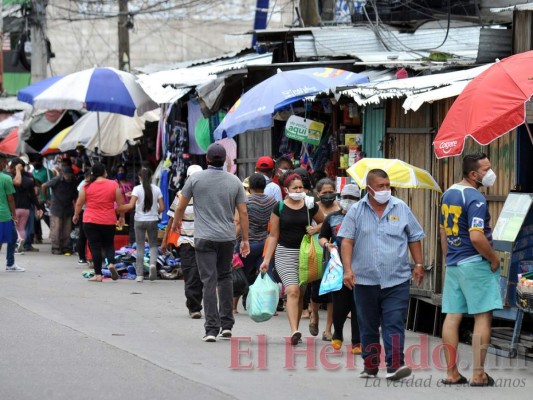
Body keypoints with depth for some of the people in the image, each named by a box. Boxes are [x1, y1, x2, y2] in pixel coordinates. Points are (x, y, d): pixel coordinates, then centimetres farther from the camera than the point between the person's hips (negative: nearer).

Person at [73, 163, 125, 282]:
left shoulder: (87, 186, -3)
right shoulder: (113, 185, -2)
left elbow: (79, 203, 3)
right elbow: (120, 203, 2)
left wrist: (76, 215, 19)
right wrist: (121, 217, 17)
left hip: (90, 221, -1)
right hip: (108, 221, 1)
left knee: (95, 247, 2)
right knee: (109, 244, 17)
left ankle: (98, 274, 0)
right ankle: (111, 263, -10)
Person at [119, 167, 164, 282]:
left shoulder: (137, 189, -7)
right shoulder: (156, 189, 1)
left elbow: (131, 205, -17)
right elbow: (162, 207, -2)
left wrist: (119, 208, -4)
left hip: (139, 221, -1)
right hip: (153, 220, 1)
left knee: (140, 247, 7)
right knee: (153, 245, 14)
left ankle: (140, 274, 6)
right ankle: (153, 263, -16)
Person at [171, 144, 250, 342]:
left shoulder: (196, 178, -3)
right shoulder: (234, 181, 2)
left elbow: (181, 207, 5)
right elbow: (243, 212, 2)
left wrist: (176, 222, 25)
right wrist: (245, 240, 9)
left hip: (204, 238, -2)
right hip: (227, 237, 2)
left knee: (209, 281, -4)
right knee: (225, 277, 18)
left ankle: (212, 329, -10)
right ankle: (226, 324, 16)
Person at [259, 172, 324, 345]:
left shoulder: (310, 206, 3)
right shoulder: (279, 208, 0)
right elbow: (273, 236, 4)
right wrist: (267, 260, 0)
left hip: (305, 254, 3)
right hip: (285, 253, -3)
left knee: (301, 294, 9)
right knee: (292, 291, -18)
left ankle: (295, 331, 20)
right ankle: (294, 331, -26)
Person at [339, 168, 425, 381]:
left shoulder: (401, 208, 6)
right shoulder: (356, 211, 3)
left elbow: (414, 238, 13)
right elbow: (347, 241, 0)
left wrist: (418, 265, 8)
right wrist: (348, 269, -10)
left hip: (397, 280, -1)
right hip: (365, 280, 1)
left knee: (394, 323, -10)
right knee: (368, 326, 9)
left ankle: (395, 365, -15)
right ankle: (370, 366, 19)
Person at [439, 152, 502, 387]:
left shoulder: (448, 194, 11)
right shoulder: (475, 199, -17)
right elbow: (476, 237, -25)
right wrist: (494, 259, -13)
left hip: (453, 264, 8)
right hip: (474, 263, -8)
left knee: (452, 316, 7)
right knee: (483, 317, -3)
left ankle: (452, 373, 10)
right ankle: (478, 374, -5)